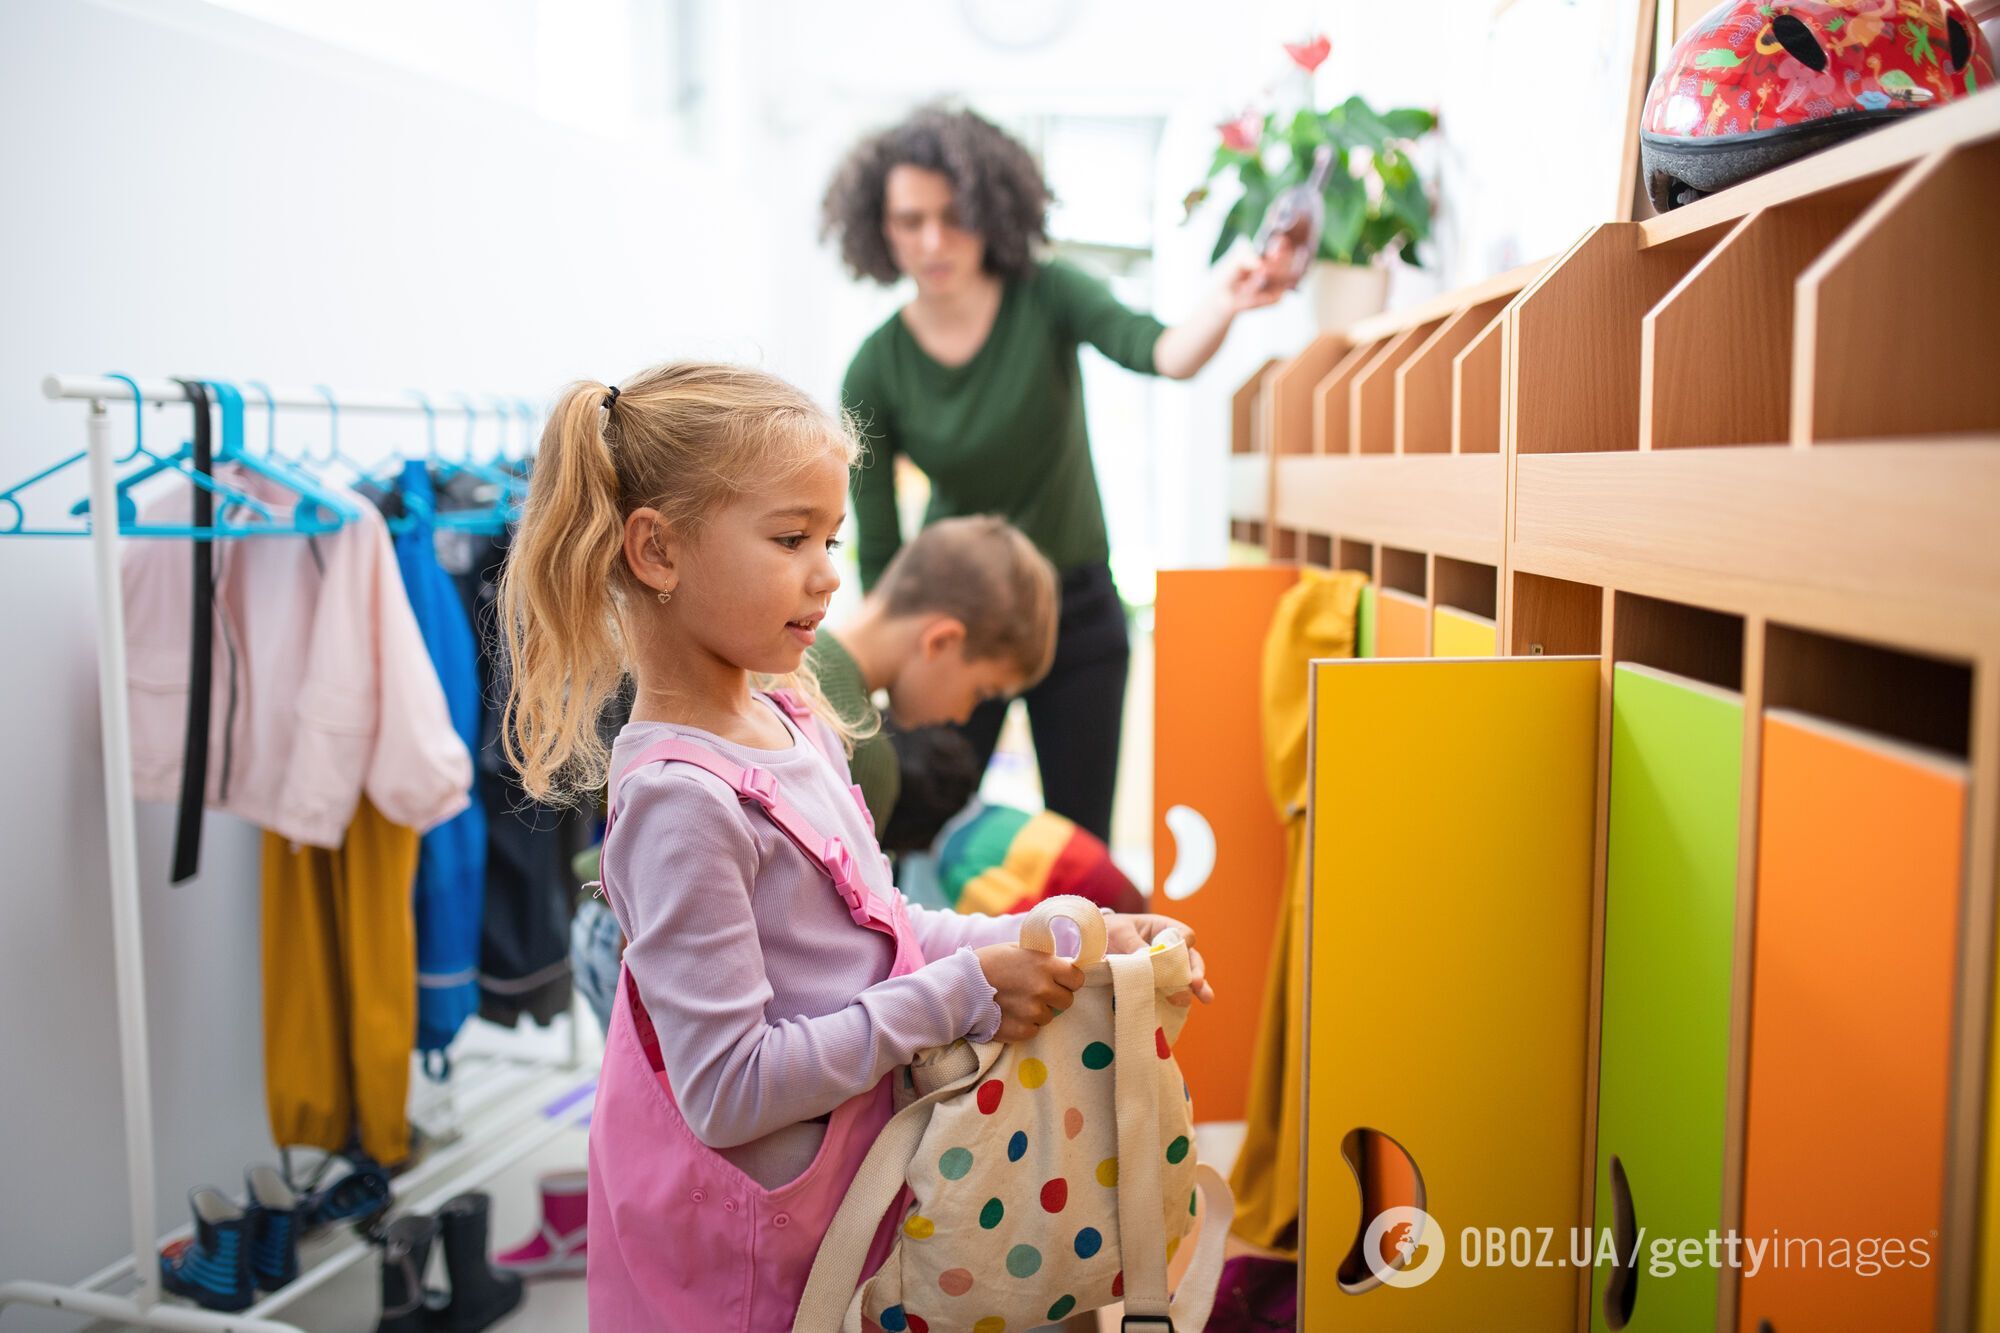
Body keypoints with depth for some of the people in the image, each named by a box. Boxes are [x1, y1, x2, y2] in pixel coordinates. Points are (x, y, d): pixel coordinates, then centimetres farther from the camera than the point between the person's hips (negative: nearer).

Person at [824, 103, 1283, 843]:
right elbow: (877, 554, -7)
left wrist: (1222, 309, -50)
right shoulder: (876, 373, -10)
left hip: (1076, 609, 1)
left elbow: (1162, 352, -29)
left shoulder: (1047, 296, -10)